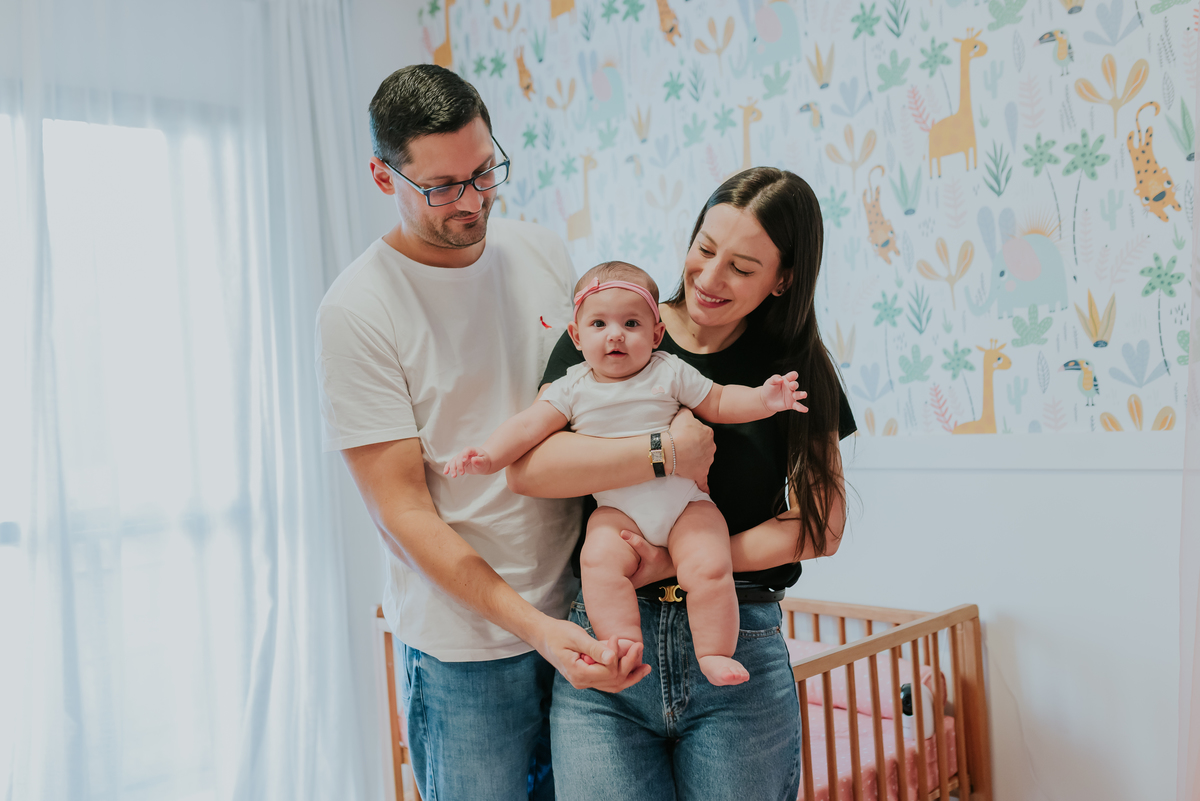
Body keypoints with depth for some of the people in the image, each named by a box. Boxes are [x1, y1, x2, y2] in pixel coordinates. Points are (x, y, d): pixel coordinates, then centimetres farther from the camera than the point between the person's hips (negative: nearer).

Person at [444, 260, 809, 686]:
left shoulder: (671, 372, 6)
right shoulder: (573, 388, 7)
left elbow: (719, 403, 9)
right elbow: (528, 426, 1)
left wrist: (763, 400, -9)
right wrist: (488, 456, -15)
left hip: (685, 501, 0)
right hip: (618, 510, 1)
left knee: (709, 567, -20)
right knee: (599, 559, -27)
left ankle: (714, 654, -6)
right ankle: (624, 645, -20)